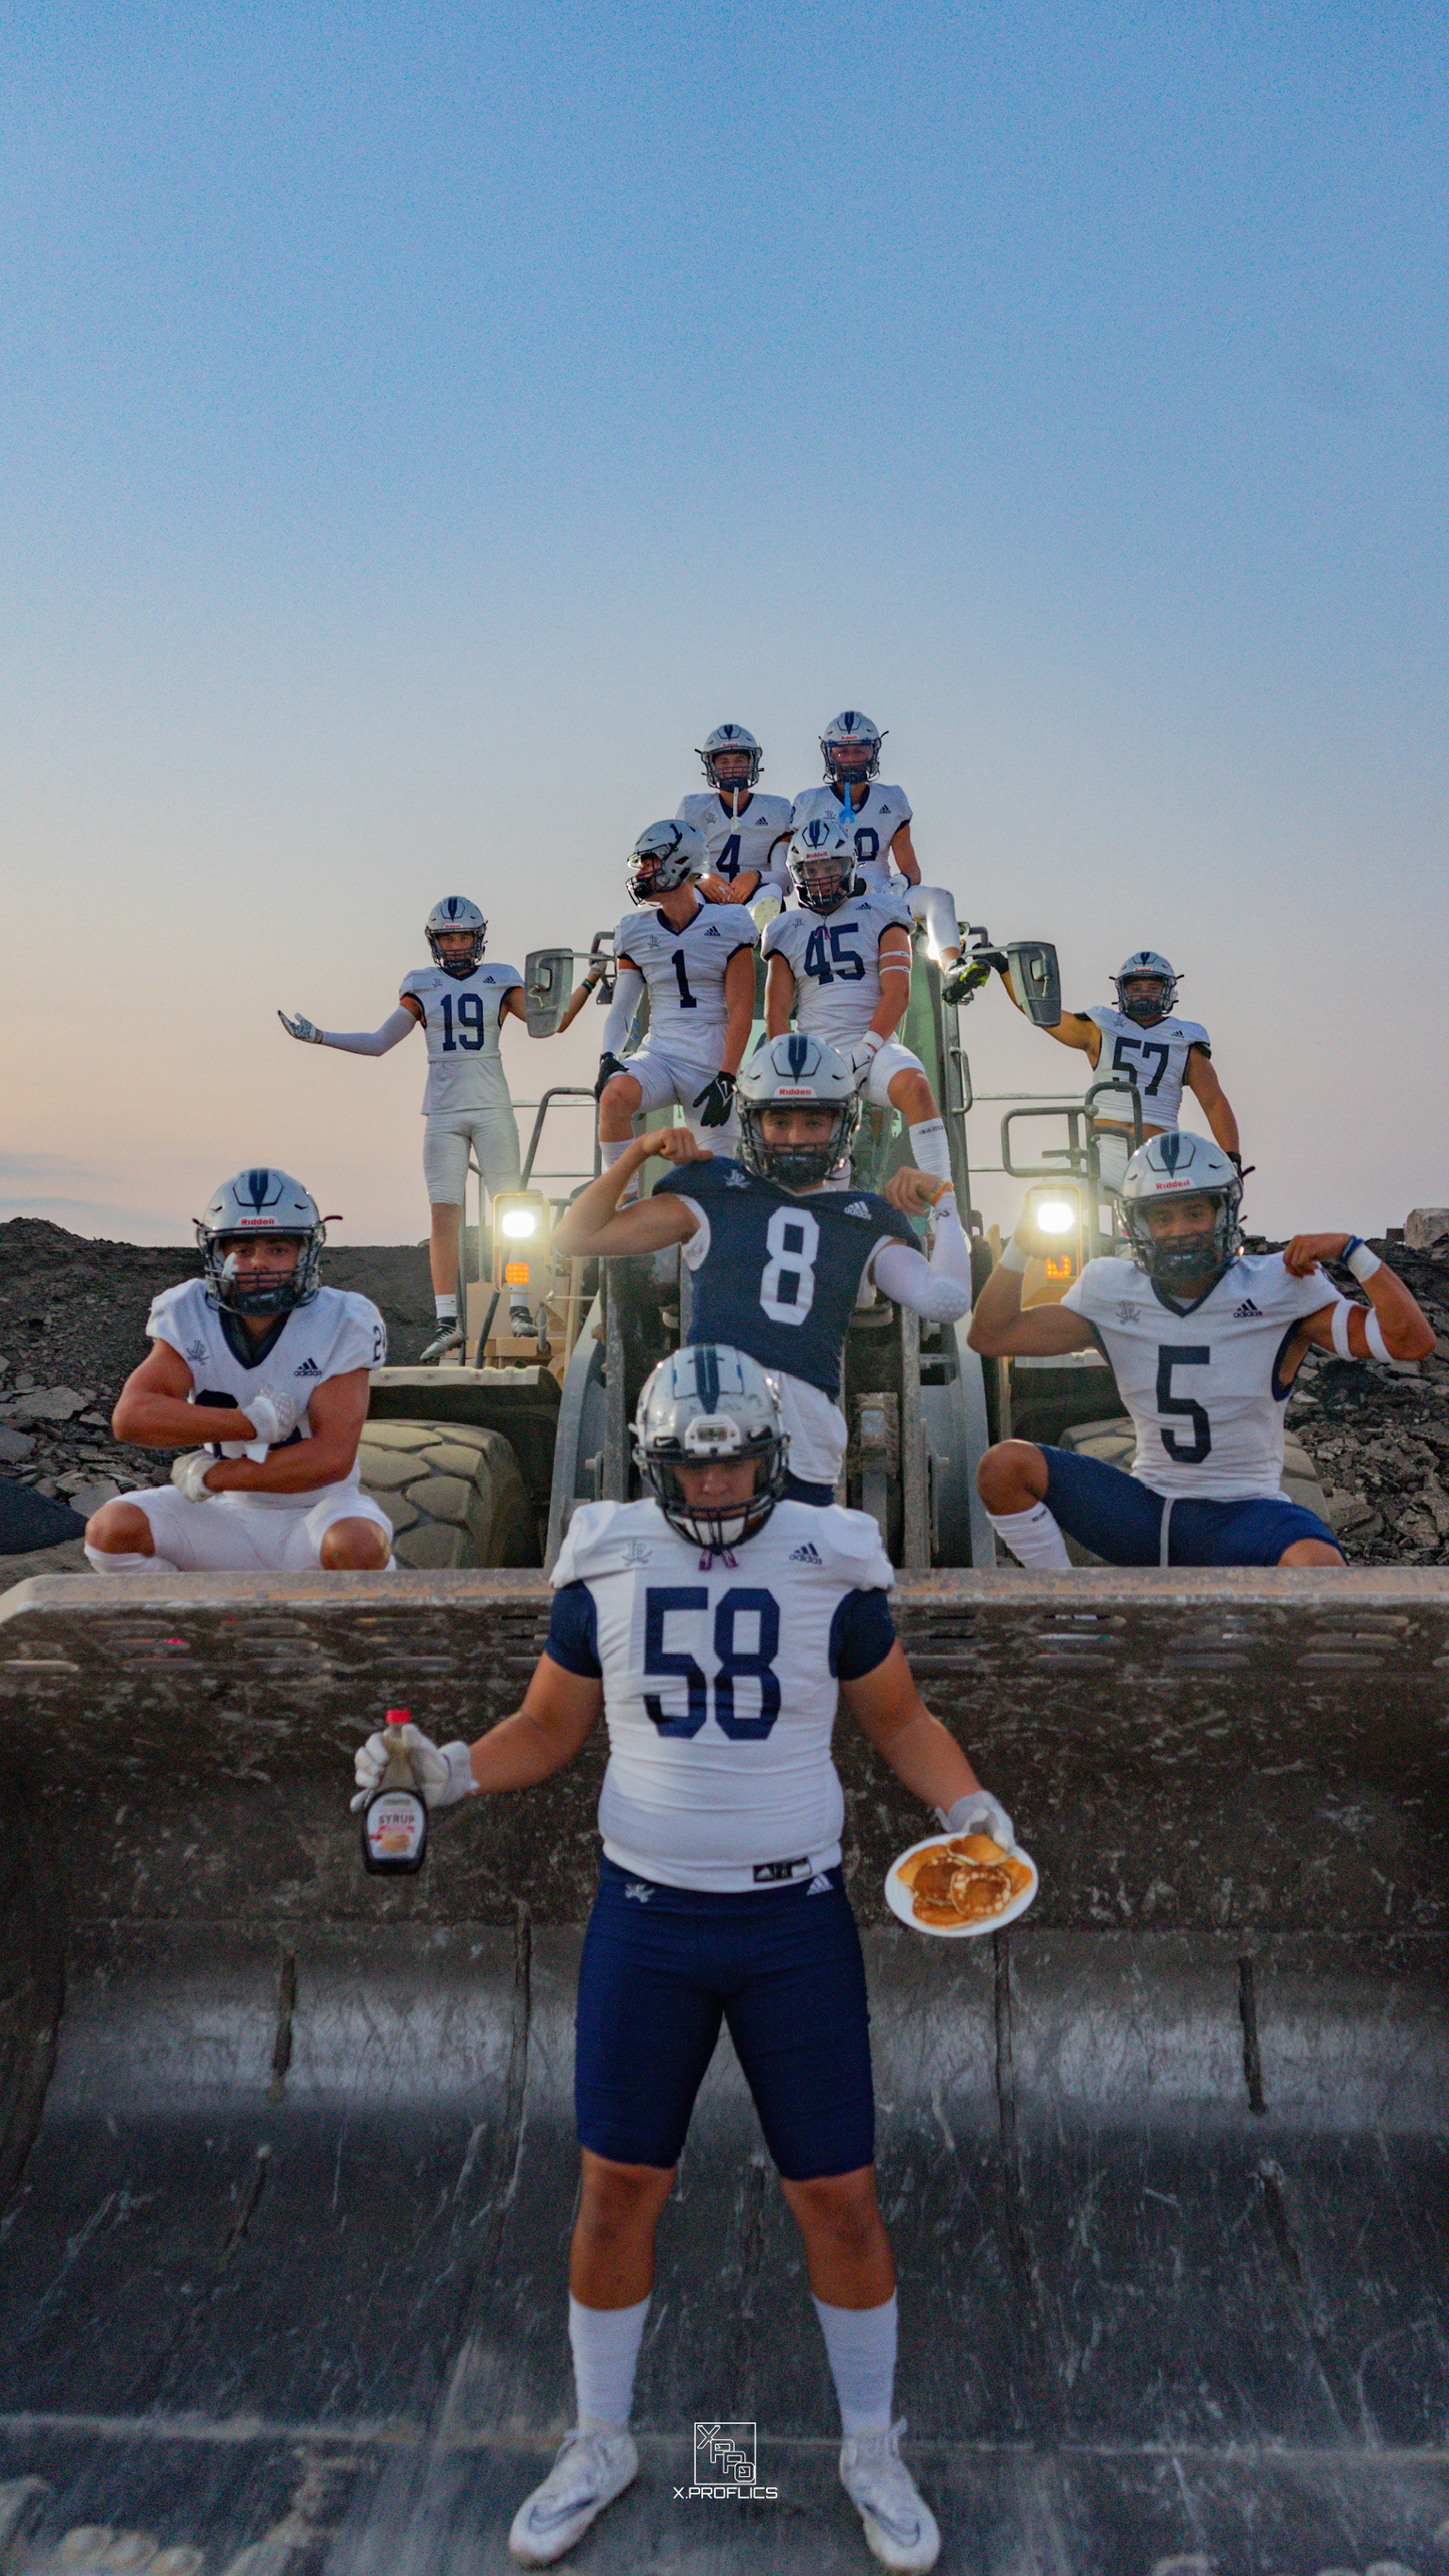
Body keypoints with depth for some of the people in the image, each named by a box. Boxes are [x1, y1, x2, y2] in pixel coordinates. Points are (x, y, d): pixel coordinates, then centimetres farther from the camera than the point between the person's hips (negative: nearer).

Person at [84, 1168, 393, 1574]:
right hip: (229, 1515, 3)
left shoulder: (341, 1324, -15)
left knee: (358, 1547, -35)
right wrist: (252, 1422, -28)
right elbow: (130, 1417, -22)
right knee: (111, 1529, -19)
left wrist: (211, 1477, -19)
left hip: (319, 1511, -3)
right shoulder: (190, 1318, -7)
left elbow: (333, 1458, -22)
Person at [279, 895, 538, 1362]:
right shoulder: (421, 986, 12)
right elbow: (379, 1042, 17)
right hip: (443, 1113, 1)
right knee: (444, 1213, -6)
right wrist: (318, 1036, 11)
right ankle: (448, 1322, -5)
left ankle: (519, 1308, 3)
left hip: (493, 1109, -1)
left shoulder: (500, 981, 9)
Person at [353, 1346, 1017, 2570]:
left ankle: (873, 2454, 38)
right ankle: (601, 2445, 41)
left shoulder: (831, 1567, -9)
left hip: (798, 1925, -1)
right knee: (617, 2189, 14)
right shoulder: (605, 1568, -6)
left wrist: (966, 1804, -12)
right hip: (646, 1923, 1)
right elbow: (549, 1729, 5)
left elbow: (899, 1717, 4)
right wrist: (451, 1771, -12)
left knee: (840, 2198, 10)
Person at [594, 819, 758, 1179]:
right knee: (614, 1096, -31)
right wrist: (608, 1057, -10)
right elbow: (622, 1008, 9)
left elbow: (740, 1012, -6)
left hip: (712, 1064, -2)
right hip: (658, 1055, 2)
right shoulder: (636, 932, 9)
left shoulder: (728, 926, -2)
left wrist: (725, 1079, -14)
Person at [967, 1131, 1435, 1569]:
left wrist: (1349, 1248, -17)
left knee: (1317, 1563, -36)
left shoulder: (1279, 1288, -6)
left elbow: (1410, 1340, -10)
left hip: (1241, 1512, -2)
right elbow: (990, 1336, 1)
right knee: (1003, 1466, -17)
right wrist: (1023, 1243, -8)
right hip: (1144, 1506, 3)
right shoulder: (1112, 1293, 1)